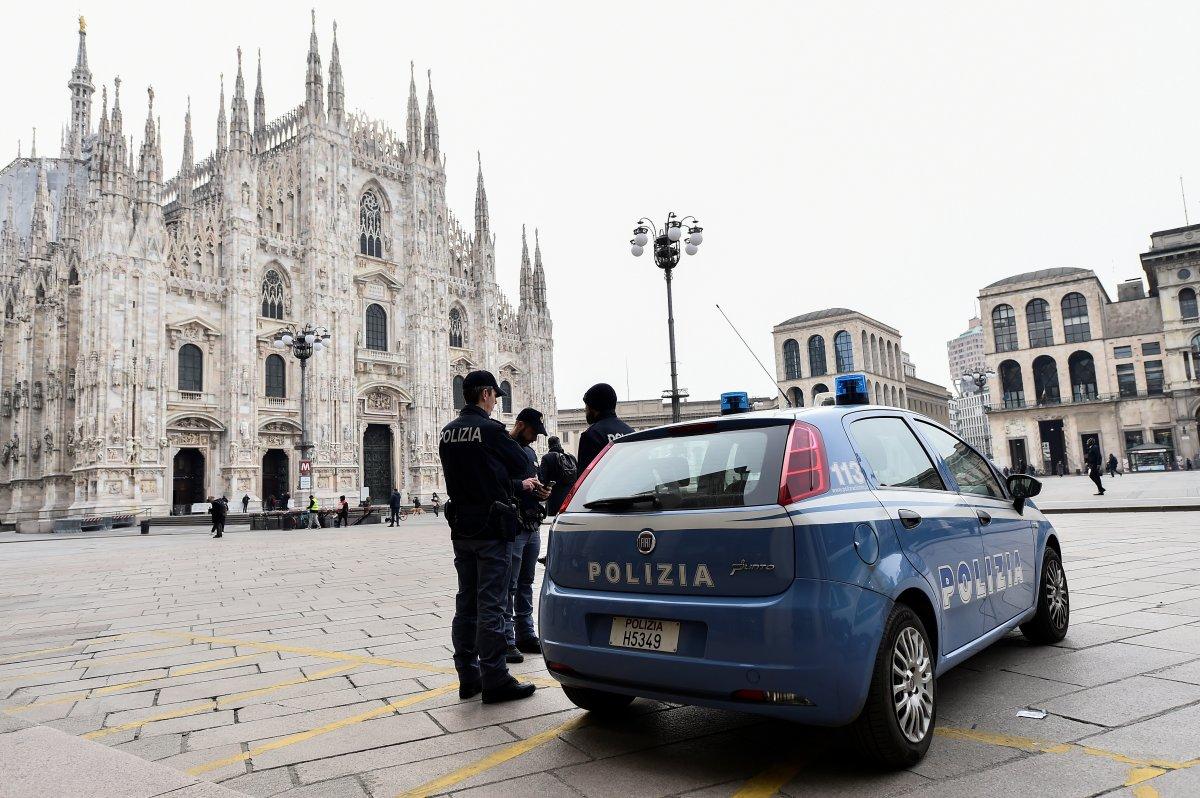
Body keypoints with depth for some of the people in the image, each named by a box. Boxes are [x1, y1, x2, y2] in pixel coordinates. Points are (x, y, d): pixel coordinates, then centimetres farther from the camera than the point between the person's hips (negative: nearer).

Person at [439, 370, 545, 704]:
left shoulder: (447, 433, 9)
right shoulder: (490, 429, -16)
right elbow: (521, 463, -5)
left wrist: (519, 485, 20)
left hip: (461, 528, 8)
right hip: (491, 528, -8)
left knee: (466, 602, 13)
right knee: (490, 605, -2)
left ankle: (468, 677, 22)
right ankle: (494, 680, 5)